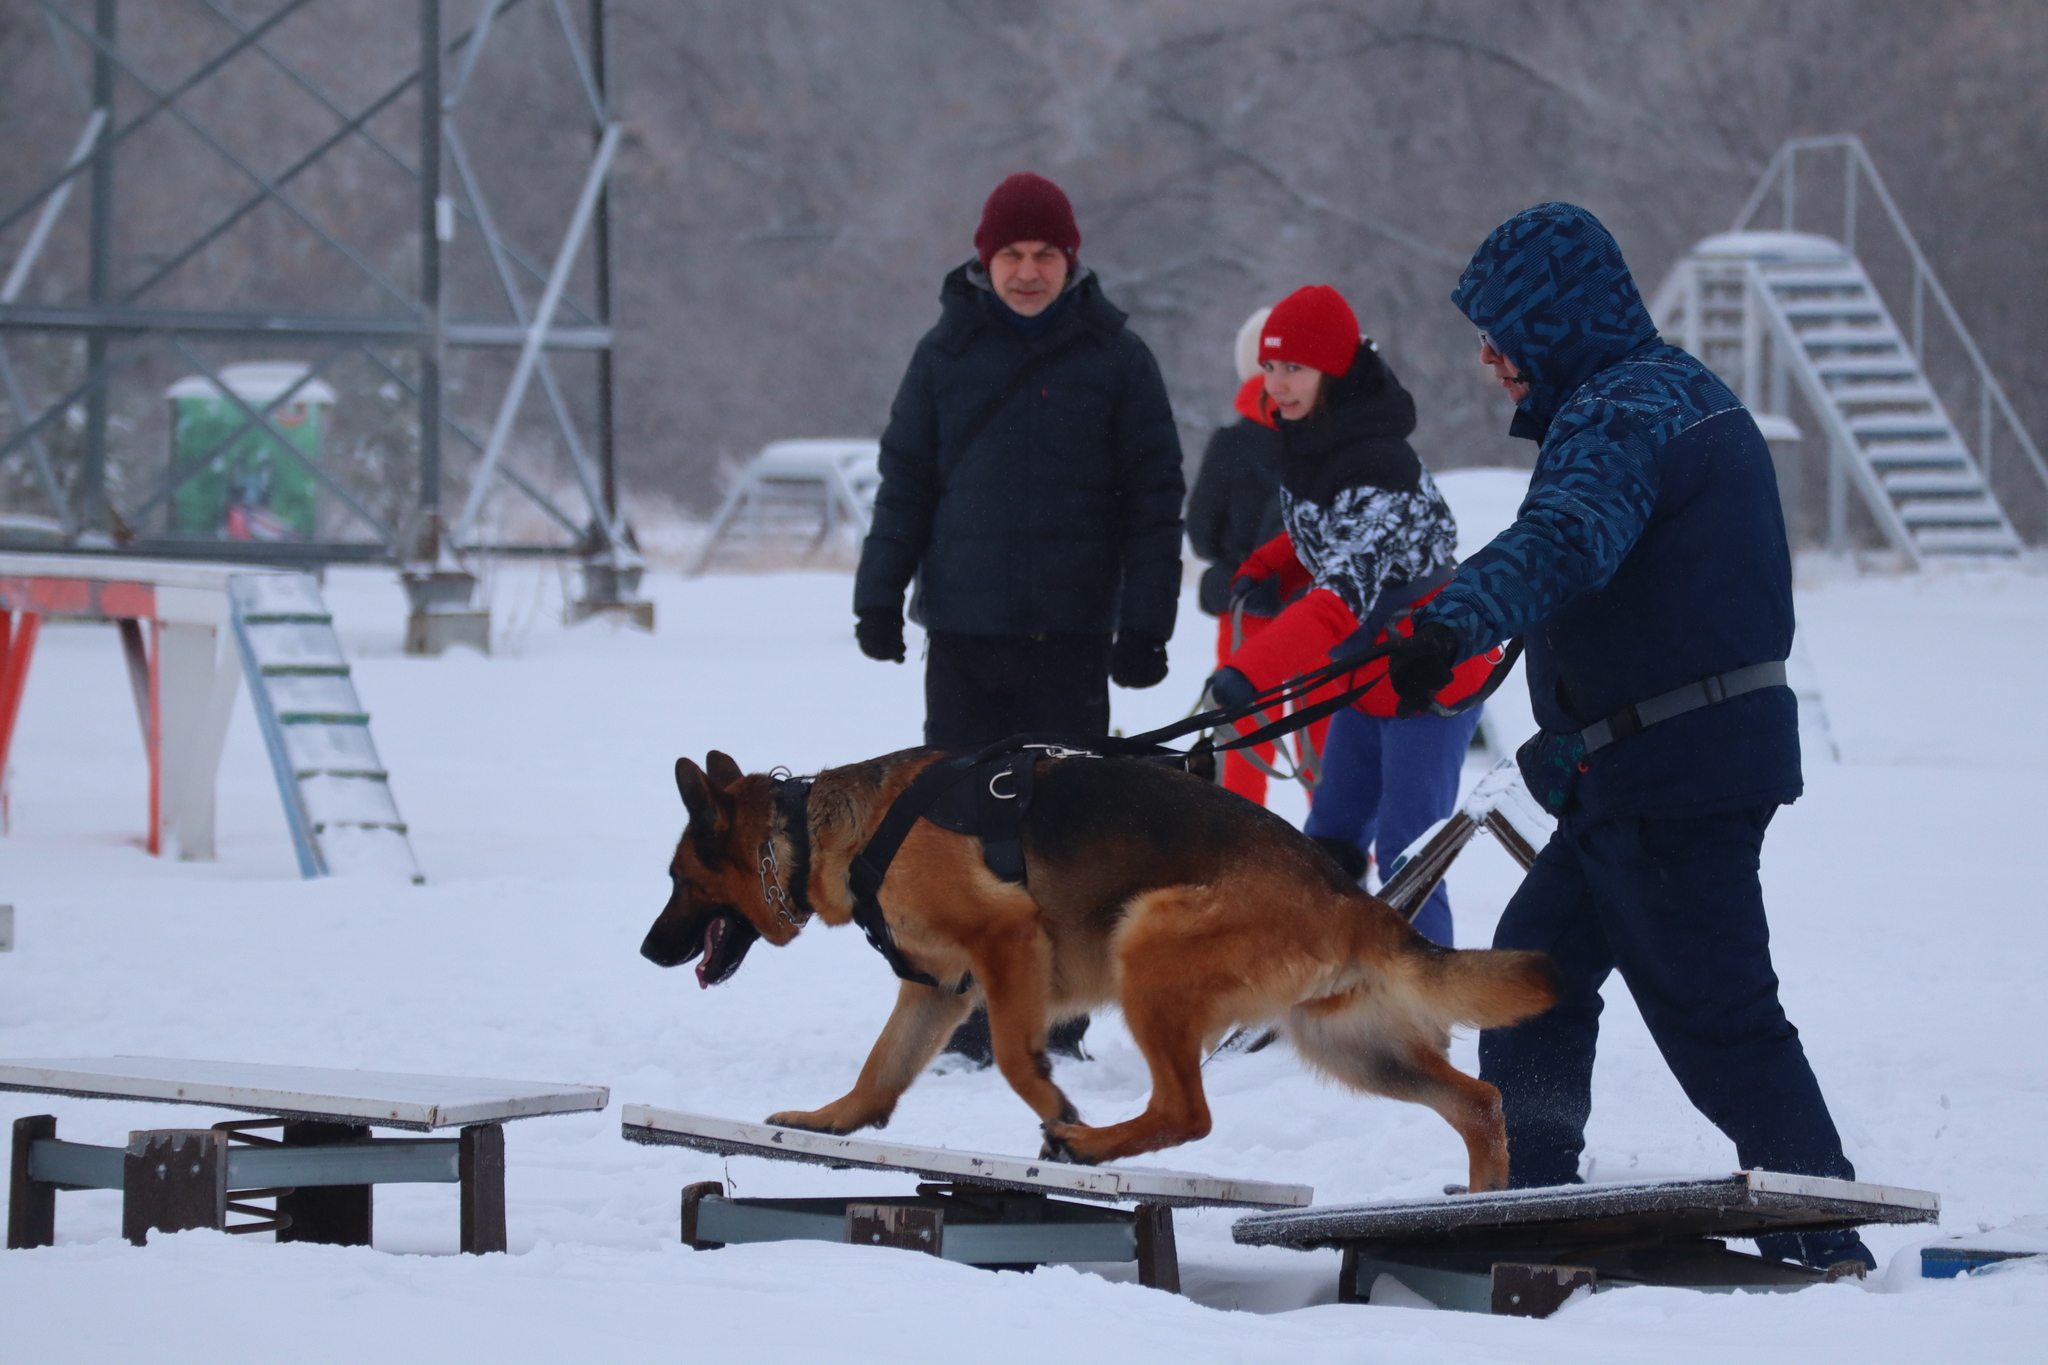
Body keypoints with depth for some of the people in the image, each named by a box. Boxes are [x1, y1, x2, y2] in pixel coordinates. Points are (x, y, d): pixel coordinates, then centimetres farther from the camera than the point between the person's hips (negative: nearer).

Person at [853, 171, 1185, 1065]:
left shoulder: (1116, 358, 3)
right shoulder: (947, 353, 7)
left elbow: (1154, 499, 3)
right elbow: (904, 482, 10)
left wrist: (1144, 624, -3)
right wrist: (879, 597, 3)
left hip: (1072, 635, -1)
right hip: (963, 631, 1)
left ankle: (1056, 1020, 8)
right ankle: (963, 1018, 4)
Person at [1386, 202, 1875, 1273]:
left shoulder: (1624, 411, -17)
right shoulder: (1682, 389, 17)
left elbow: (1564, 539, -38)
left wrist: (1455, 623, -52)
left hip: (1673, 774, -11)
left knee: (1713, 1011, -9)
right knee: (1537, 958, 17)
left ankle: (1825, 1246, -7)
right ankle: (1525, 1197, 23)